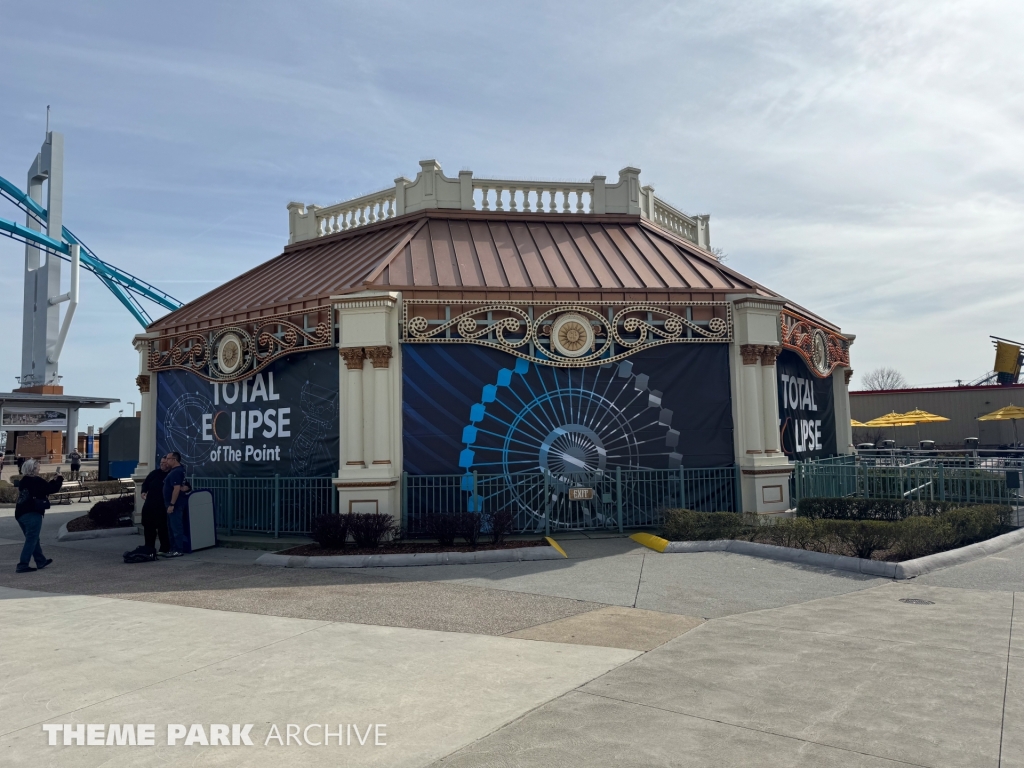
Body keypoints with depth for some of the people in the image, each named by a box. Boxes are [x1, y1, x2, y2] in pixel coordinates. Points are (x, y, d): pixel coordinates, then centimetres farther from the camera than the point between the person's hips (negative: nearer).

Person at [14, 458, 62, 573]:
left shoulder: (24, 481, 11)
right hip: (32, 514, -9)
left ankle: (41, 561, 29)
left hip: (21, 514, 9)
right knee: (31, 540, -2)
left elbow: (44, 488, 19)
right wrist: (59, 480, 8)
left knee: (33, 539, 18)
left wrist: (53, 481, 15)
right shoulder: (36, 481, -13)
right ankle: (23, 565, -4)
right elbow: (52, 489, -7)